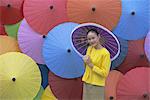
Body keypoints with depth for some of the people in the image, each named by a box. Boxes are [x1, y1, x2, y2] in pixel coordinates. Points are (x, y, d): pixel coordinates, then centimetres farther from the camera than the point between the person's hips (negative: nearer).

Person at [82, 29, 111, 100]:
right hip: (87, 83, 6)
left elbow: (105, 73, -16)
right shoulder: (89, 49, 4)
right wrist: (85, 61, -5)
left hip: (97, 85, -6)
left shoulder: (105, 53, -16)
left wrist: (90, 64, -19)